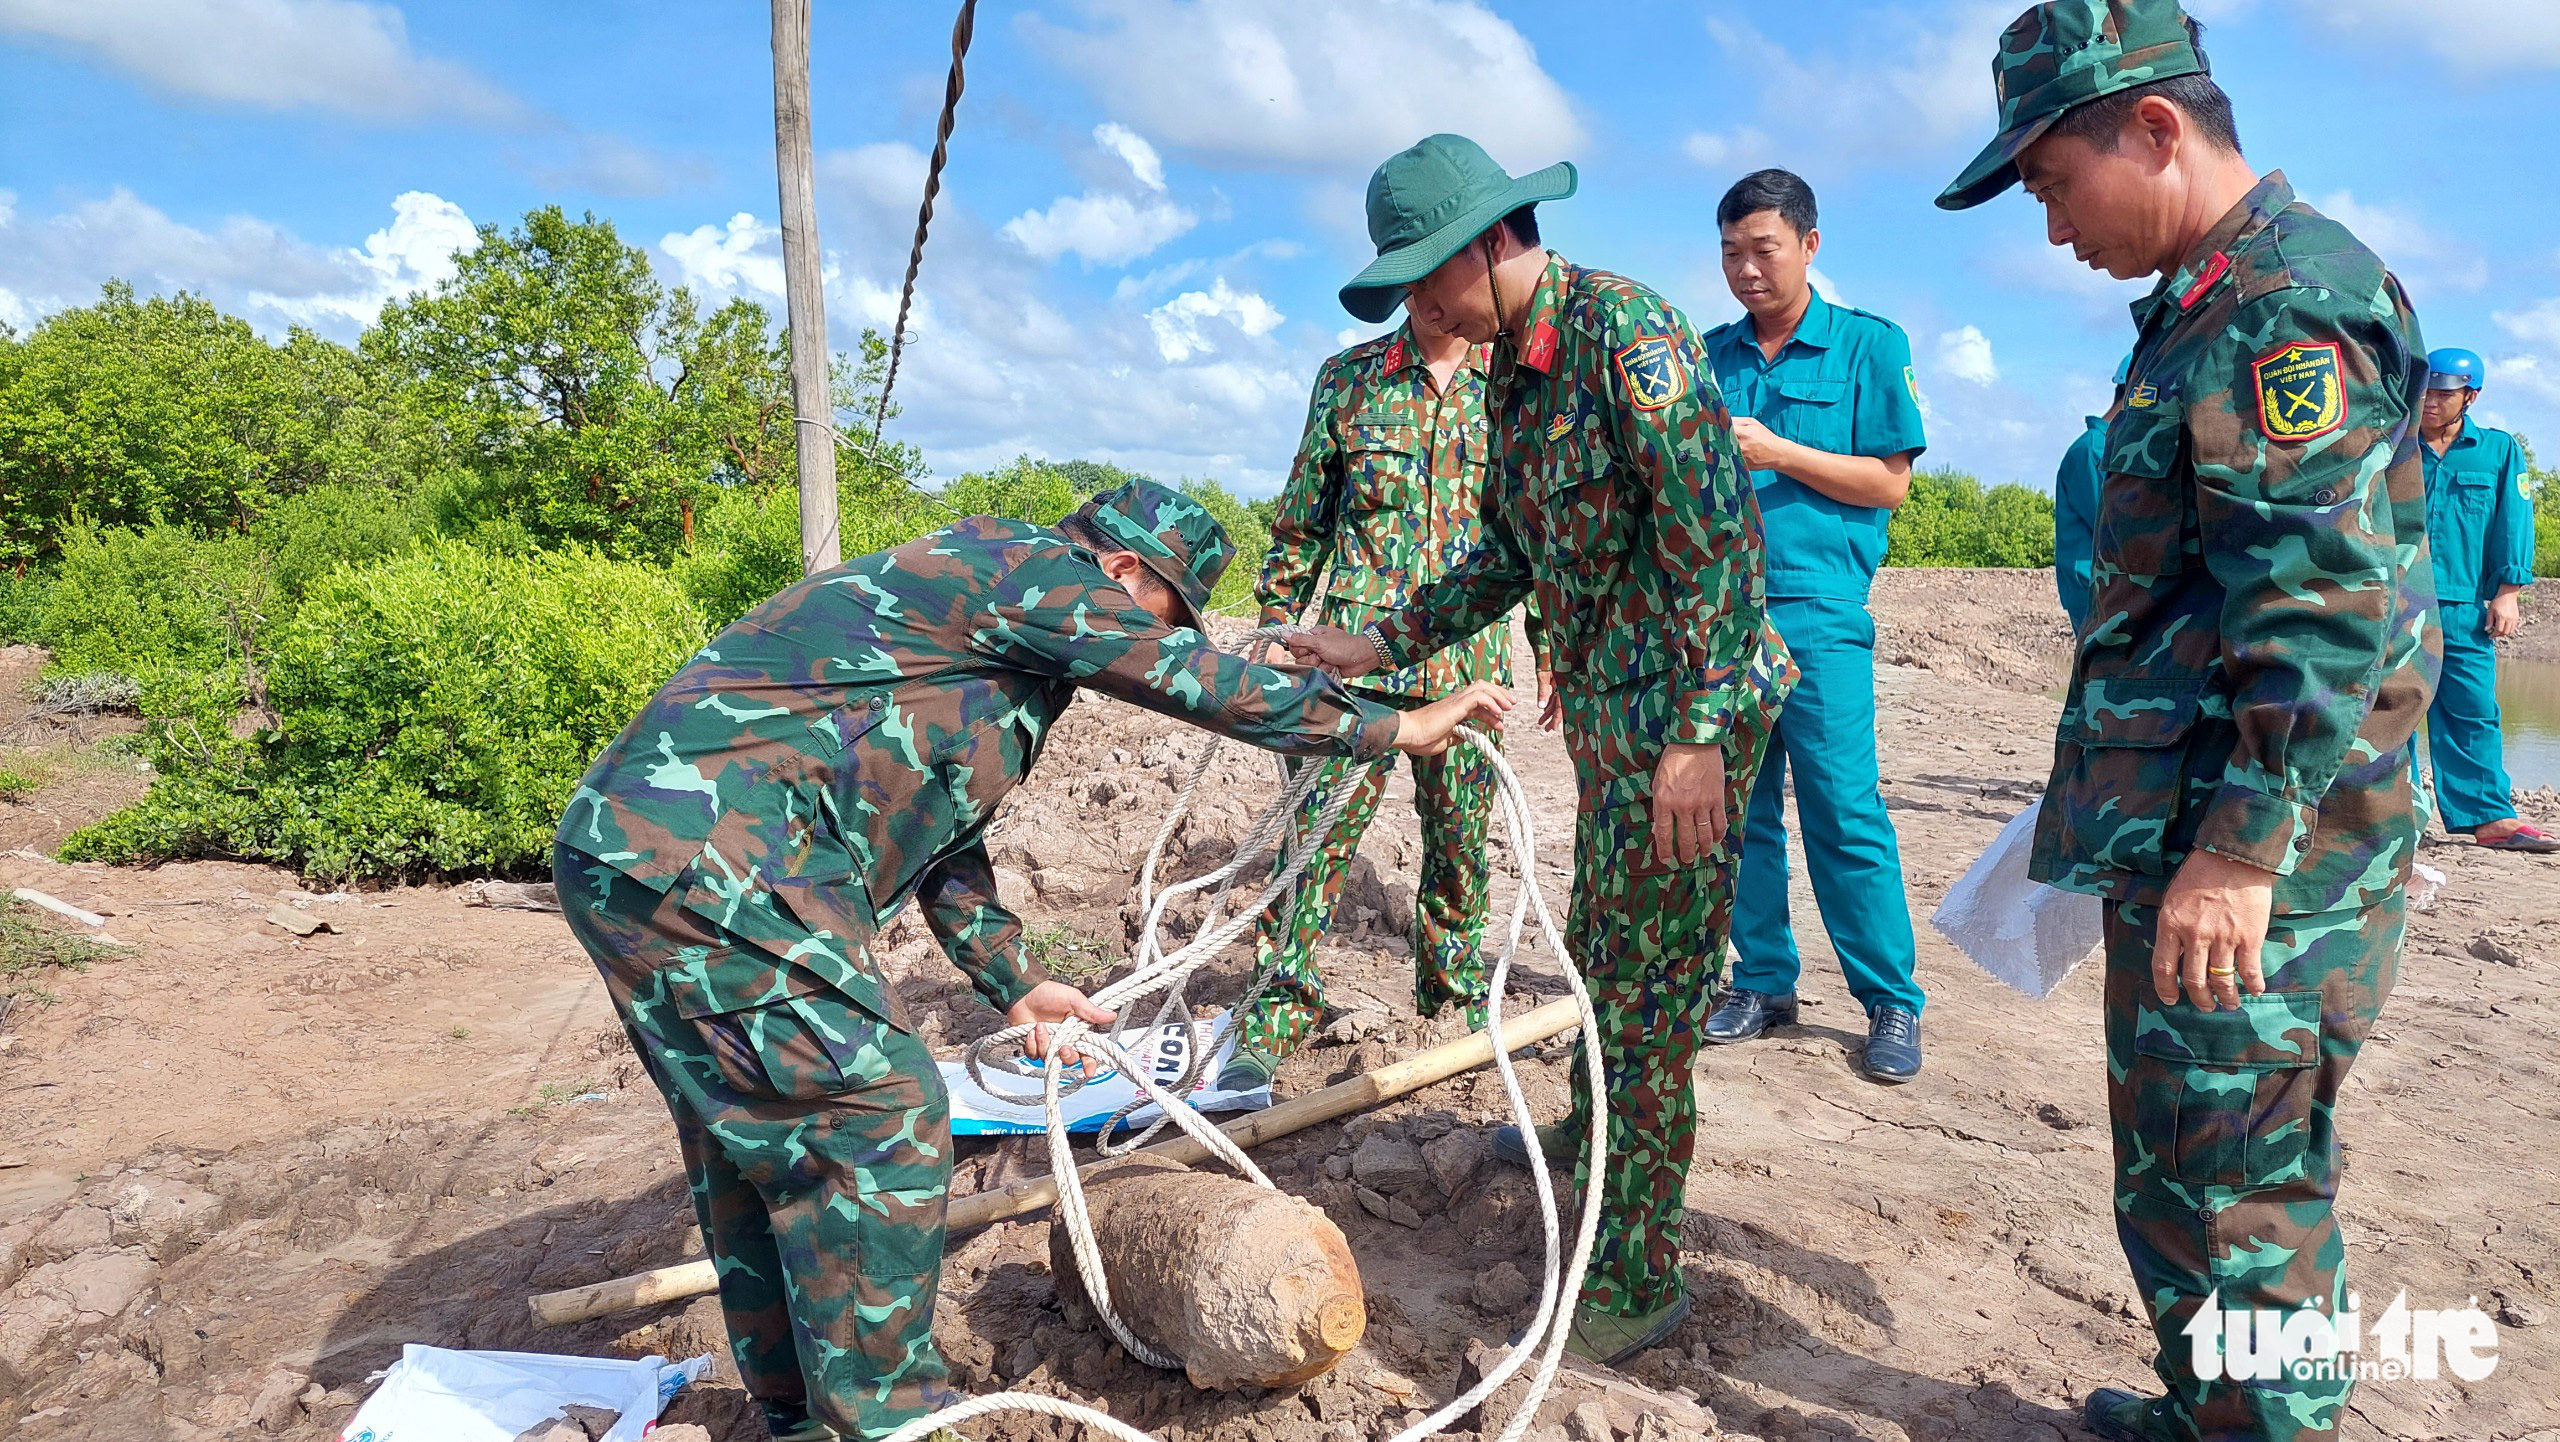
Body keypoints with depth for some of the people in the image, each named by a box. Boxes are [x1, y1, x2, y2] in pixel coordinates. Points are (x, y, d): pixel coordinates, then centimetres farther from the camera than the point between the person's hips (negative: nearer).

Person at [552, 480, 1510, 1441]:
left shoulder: (986, 617, 22)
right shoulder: (1031, 566, -7)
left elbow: (942, 830, 27)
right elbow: (1210, 686, -9)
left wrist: (1010, 981, 28)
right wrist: (1395, 727, 1)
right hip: (706, 860, -11)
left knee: (758, 1133, 19)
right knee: (879, 1118, -8)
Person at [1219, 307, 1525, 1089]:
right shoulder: (1347, 377, 7)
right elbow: (1300, 521, 11)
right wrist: (1274, 628, 8)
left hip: (1469, 662, 1)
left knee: (1461, 847, 11)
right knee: (1317, 835, -5)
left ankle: (1456, 996, 31)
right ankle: (1272, 1023, 5)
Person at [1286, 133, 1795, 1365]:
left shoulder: (1626, 328, -17)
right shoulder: (1511, 374, 12)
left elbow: (1717, 528, -22)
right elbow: (1512, 559, 17)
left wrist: (1700, 734, -25)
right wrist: (1381, 645, 10)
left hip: (1683, 710, -9)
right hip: (1603, 708, 9)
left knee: (1645, 983, -2)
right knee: (1599, 943, 24)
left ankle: (1633, 1280, 10)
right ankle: (1594, 1126, 49)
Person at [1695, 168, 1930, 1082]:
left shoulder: (1868, 346, 4)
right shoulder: (1708, 357, 15)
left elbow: (1890, 483, -2)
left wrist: (1777, 455, -11)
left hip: (1818, 614, -4)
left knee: (1845, 811, -5)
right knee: (1738, 809, 8)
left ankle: (1892, 1002, 7)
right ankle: (1763, 983, 20)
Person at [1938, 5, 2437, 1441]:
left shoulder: (2289, 294, -15)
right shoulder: (2217, 303, 17)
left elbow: (2327, 604, -23)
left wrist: (2240, 849, -24)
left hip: (2250, 860, -10)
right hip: (2198, 833, 10)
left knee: (2234, 1186, 1)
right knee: (2181, 1156, 21)